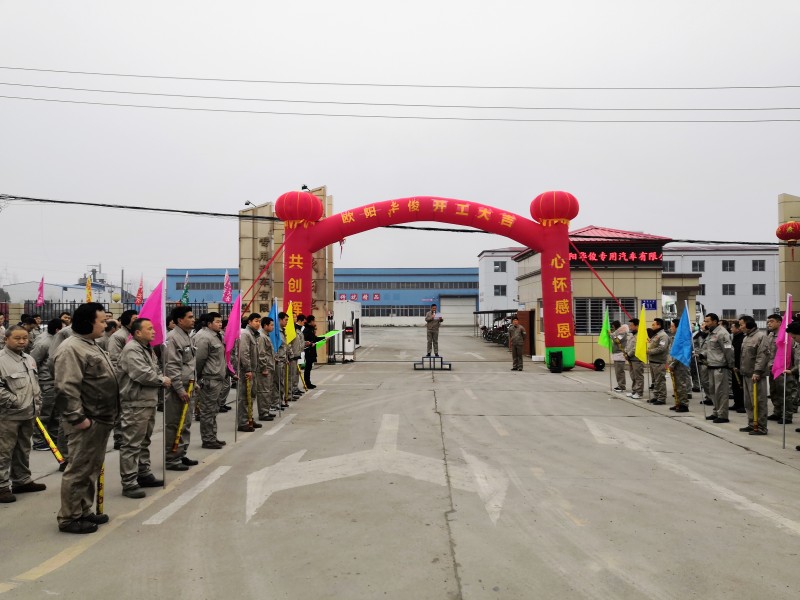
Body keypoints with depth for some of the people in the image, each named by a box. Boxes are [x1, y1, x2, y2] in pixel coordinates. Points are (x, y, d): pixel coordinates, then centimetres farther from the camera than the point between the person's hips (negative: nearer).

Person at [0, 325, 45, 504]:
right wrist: (15, 401, -18)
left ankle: (22, 481, 29)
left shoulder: (29, 359, 12)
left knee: (23, 450, 17)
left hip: (28, 414, 8)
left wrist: (35, 402, 14)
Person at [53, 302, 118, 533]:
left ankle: (84, 511, 27)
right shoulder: (71, 348, -16)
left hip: (101, 420, 10)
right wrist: (78, 418, -23)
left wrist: (109, 414, 24)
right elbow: (67, 388, -23)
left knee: (92, 469, 17)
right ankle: (69, 518, 8)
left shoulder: (90, 346, 17)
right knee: (79, 470, -2)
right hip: (87, 422, -10)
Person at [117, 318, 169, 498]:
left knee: (144, 441, 19)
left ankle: (144, 474, 30)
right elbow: (142, 374, -25)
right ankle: (129, 483, -1)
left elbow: (155, 370, 22)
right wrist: (162, 381, -12)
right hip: (135, 404, -10)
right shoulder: (131, 350, -15)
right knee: (132, 444, -6)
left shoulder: (147, 349, 17)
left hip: (149, 402, 10)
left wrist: (163, 378, 0)